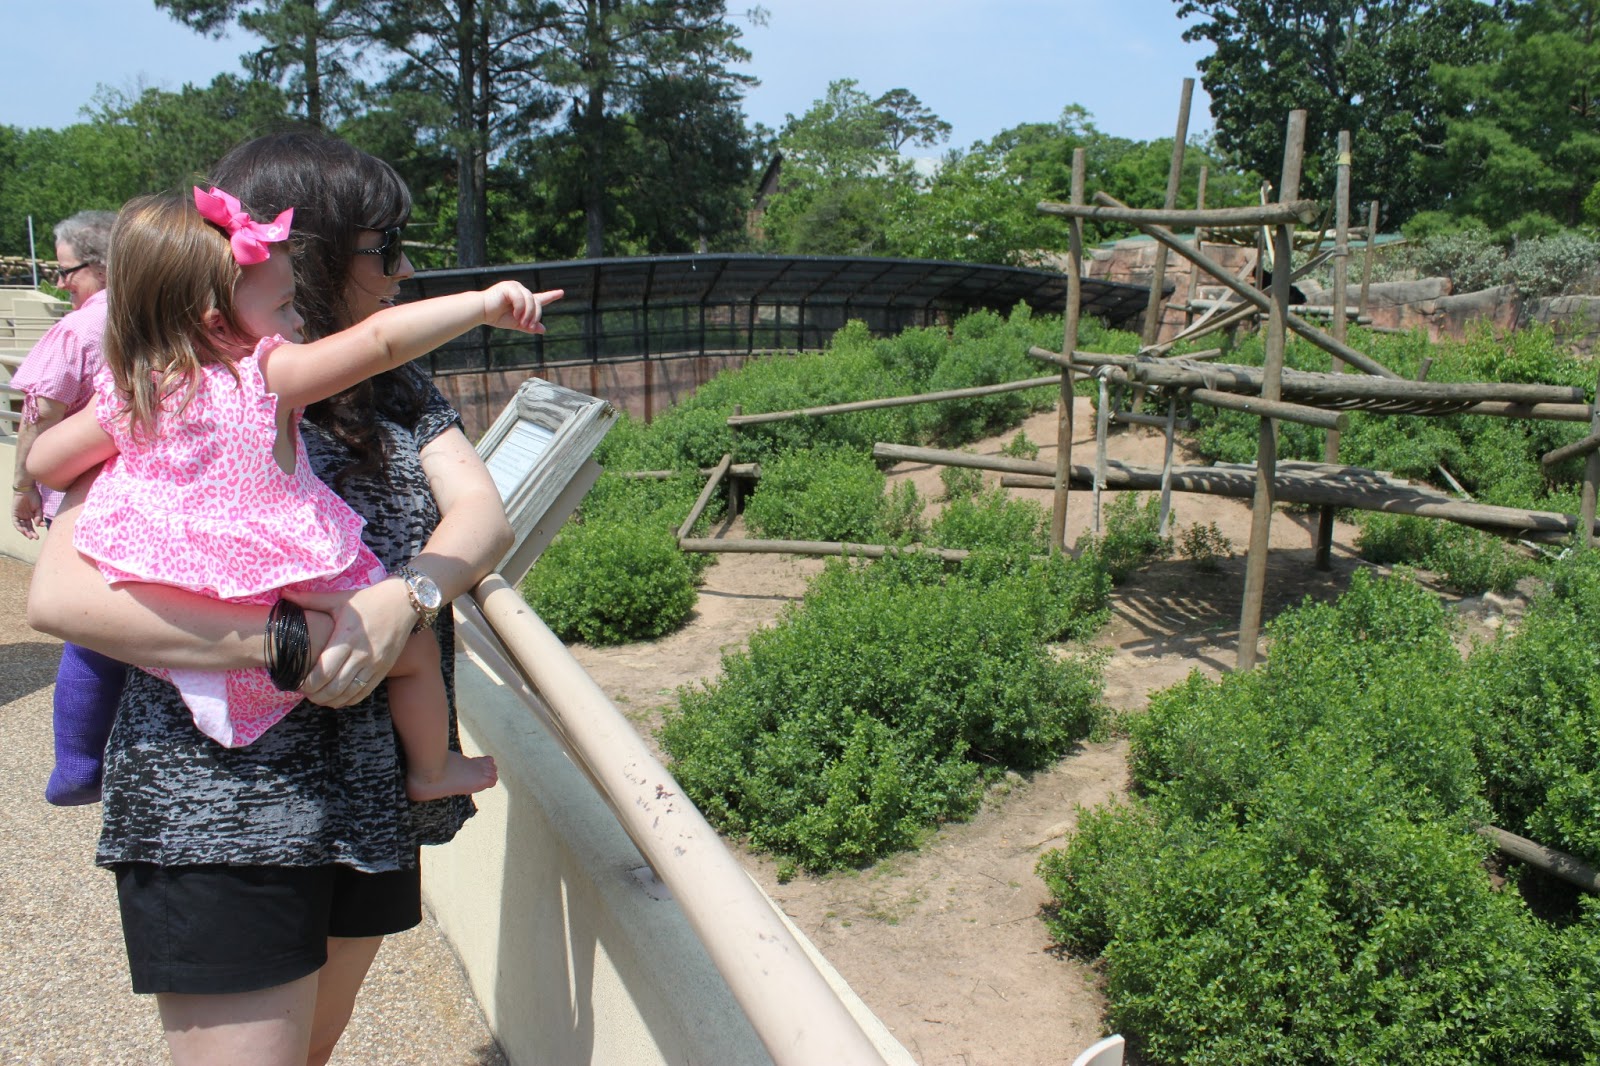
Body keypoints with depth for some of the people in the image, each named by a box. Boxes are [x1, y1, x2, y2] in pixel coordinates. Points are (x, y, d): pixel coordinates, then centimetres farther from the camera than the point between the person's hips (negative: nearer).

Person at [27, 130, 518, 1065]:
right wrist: (278, 644, -30)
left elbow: (483, 515, -6)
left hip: (375, 799, 6)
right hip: (223, 814, -6)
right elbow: (59, 594, -20)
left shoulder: (397, 390, 9)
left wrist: (402, 600, -27)